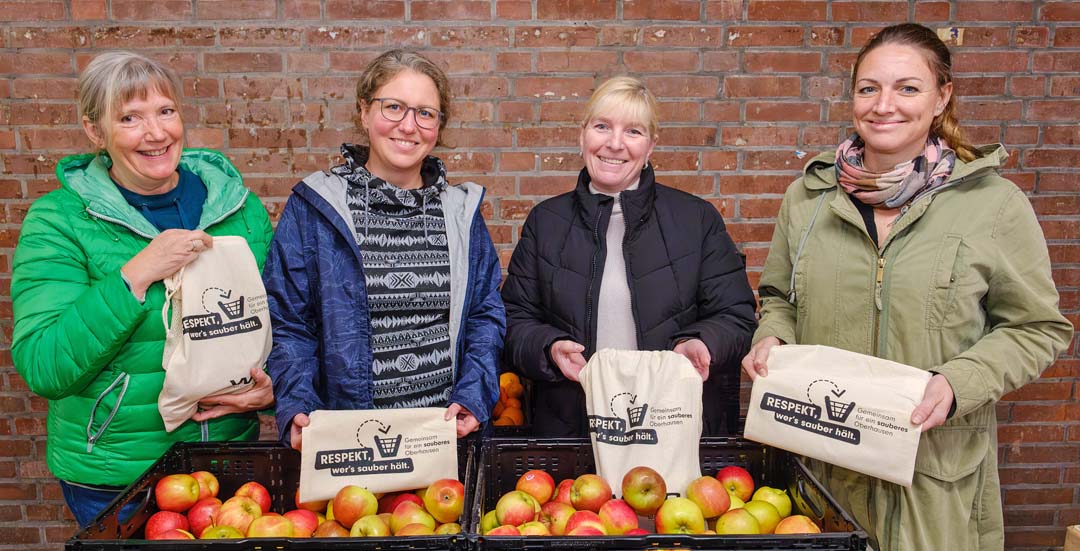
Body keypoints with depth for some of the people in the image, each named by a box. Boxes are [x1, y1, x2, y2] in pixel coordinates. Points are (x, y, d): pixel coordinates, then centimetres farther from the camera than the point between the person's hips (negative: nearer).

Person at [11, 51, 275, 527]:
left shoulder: (238, 204, -2)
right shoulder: (59, 219, -10)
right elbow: (40, 368, -18)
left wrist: (273, 385, -11)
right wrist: (136, 275, -26)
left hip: (233, 454, 3)